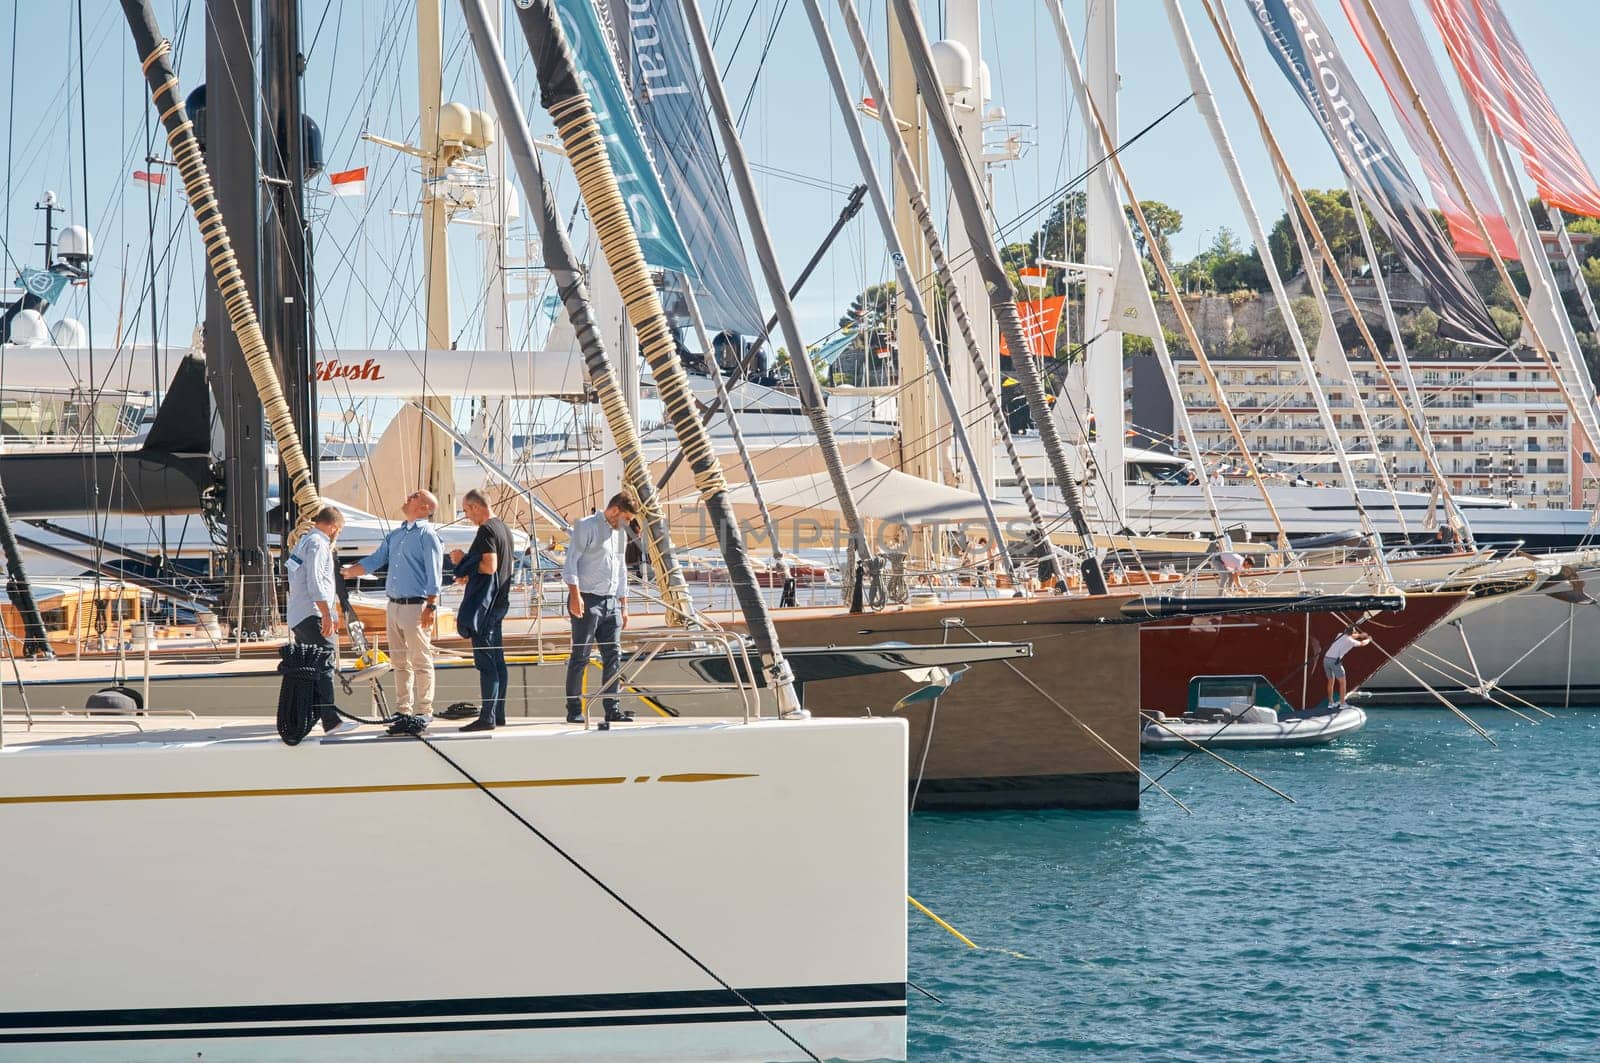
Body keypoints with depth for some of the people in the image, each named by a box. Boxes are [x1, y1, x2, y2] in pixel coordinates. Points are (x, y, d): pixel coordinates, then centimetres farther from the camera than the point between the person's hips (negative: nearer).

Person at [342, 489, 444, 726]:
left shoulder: (427, 535, -6)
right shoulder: (395, 535, 18)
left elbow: (434, 574, -11)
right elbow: (374, 561, 19)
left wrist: (431, 606, -18)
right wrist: (347, 571, 4)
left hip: (416, 606, -8)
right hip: (394, 606, 8)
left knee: (420, 660, -5)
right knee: (399, 661, 11)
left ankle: (424, 710, -1)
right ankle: (402, 710, 16)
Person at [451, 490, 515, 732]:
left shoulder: (486, 531, -16)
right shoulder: (503, 528, 14)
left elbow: (489, 566, -25)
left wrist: (464, 562, -11)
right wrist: (470, 572, 19)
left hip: (483, 604, -10)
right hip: (499, 601, 10)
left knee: (486, 662, -9)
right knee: (497, 660, 13)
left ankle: (487, 717, -10)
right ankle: (498, 714, 18)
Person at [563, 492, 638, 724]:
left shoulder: (620, 534, 20)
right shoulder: (586, 527, -5)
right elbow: (570, 561, -11)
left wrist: (623, 606, 21)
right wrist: (575, 595, -19)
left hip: (610, 602, 7)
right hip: (587, 600, -7)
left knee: (614, 656, 2)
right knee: (580, 657, -4)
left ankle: (612, 708, 5)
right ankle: (574, 711, -2)